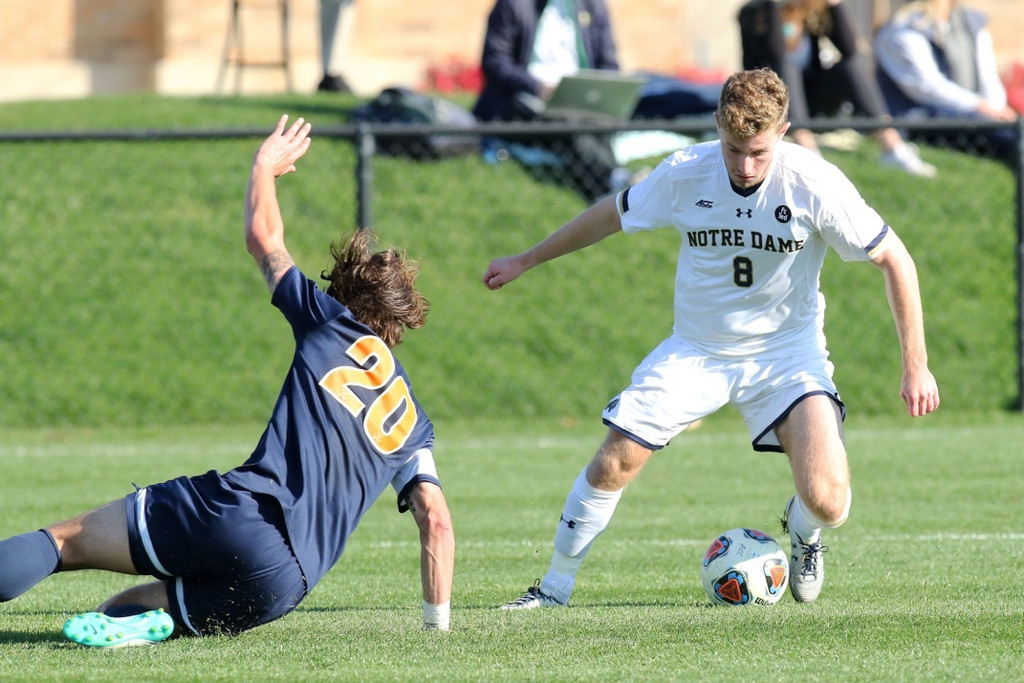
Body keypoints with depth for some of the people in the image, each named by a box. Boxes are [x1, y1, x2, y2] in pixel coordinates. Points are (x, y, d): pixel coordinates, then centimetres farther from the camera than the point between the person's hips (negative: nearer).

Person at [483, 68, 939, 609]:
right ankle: (556, 586, 13)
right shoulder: (683, 174, -14)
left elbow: (893, 259, -11)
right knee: (611, 466, -9)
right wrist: (526, 260, 14)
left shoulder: (815, 184, -21)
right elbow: (612, 215, 6)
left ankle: (803, 533, 20)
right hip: (696, 352, 2)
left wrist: (915, 366, -12)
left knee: (827, 502, -19)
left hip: (786, 352, -2)